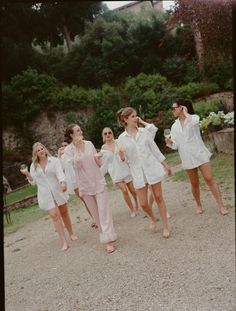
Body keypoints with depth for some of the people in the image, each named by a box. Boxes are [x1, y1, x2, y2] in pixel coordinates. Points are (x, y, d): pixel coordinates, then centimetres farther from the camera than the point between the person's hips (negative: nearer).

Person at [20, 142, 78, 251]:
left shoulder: (54, 160, -6)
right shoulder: (34, 165, 3)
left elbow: (60, 173, -20)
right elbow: (33, 181, 7)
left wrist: (63, 182, -39)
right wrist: (27, 174, -11)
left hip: (58, 191, -1)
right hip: (45, 195, 1)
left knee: (64, 212, 13)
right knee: (54, 215, -7)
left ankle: (71, 233, 33)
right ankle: (64, 242, -4)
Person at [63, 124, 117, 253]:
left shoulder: (89, 144, 1)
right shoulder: (68, 150, -5)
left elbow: (99, 163, 9)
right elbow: (75, 165, -21)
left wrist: (99, 159, -15)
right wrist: (76, 144, -26)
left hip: (99, 181, 1)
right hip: (85, 185, 0)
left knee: (103, 210, -4)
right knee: (95, 213, 10)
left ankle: (108, 239, 0)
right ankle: (106, 235, 26)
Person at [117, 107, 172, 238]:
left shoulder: (144, 131, 1)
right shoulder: (122, 138, -3)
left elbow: (154, 149, 7)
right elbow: (125, 159, 1)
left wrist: (166, 165, 9)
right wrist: (122, 157, -23)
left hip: (152, 167, 0)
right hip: (137, 172, 0)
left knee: (158, 197, 6)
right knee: (143, 203, 3)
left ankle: (165, 226, 20)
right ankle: (153, 219, 34)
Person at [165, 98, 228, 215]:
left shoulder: (194, 117, -2)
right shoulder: (174, 126, 8)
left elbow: (193, 122, -30)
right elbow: (175, 145, 3)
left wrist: (185, 112, -12)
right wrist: (169, 142, -19)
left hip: (200, 153, -3)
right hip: (187, 157, 3)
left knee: (209, 179, -6)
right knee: (194, 183, 10)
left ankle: (221, 206, 0)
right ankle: (199, 205, 27)